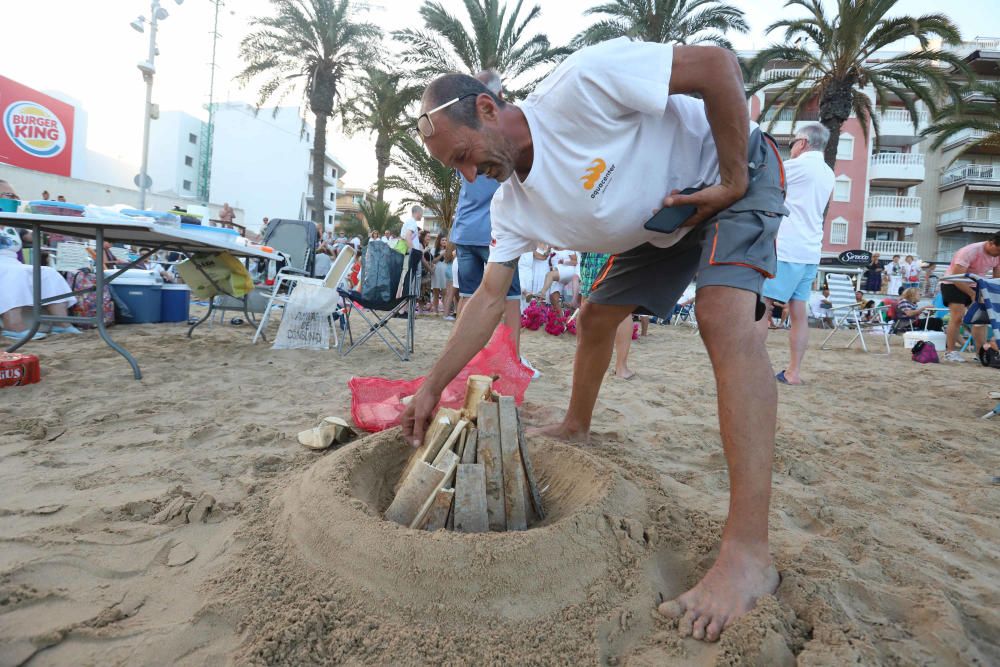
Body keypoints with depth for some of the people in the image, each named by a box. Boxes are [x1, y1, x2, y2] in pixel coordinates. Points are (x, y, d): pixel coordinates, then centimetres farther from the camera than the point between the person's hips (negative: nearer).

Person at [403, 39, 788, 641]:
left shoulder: (578, 83, -29)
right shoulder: (514, 207, -8)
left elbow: (717, 64, -24)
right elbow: (489, 301, -5)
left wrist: (732, 181, -23)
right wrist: (433, 388, -6)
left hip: (734, 173, -7)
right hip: (660, 226, 7)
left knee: (725, 317, -30)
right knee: (594, 318, 8)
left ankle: (749, 554, -31)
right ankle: (577, 427, 34)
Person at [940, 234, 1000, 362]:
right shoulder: (970, 252, -26)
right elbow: (956, 277, -27)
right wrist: (972, 294, -29)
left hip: (975, 286, 7)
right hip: (953, 284, -7)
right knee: (957, 317, -17)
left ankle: (981, 352, 4)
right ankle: (950, 352, -12)